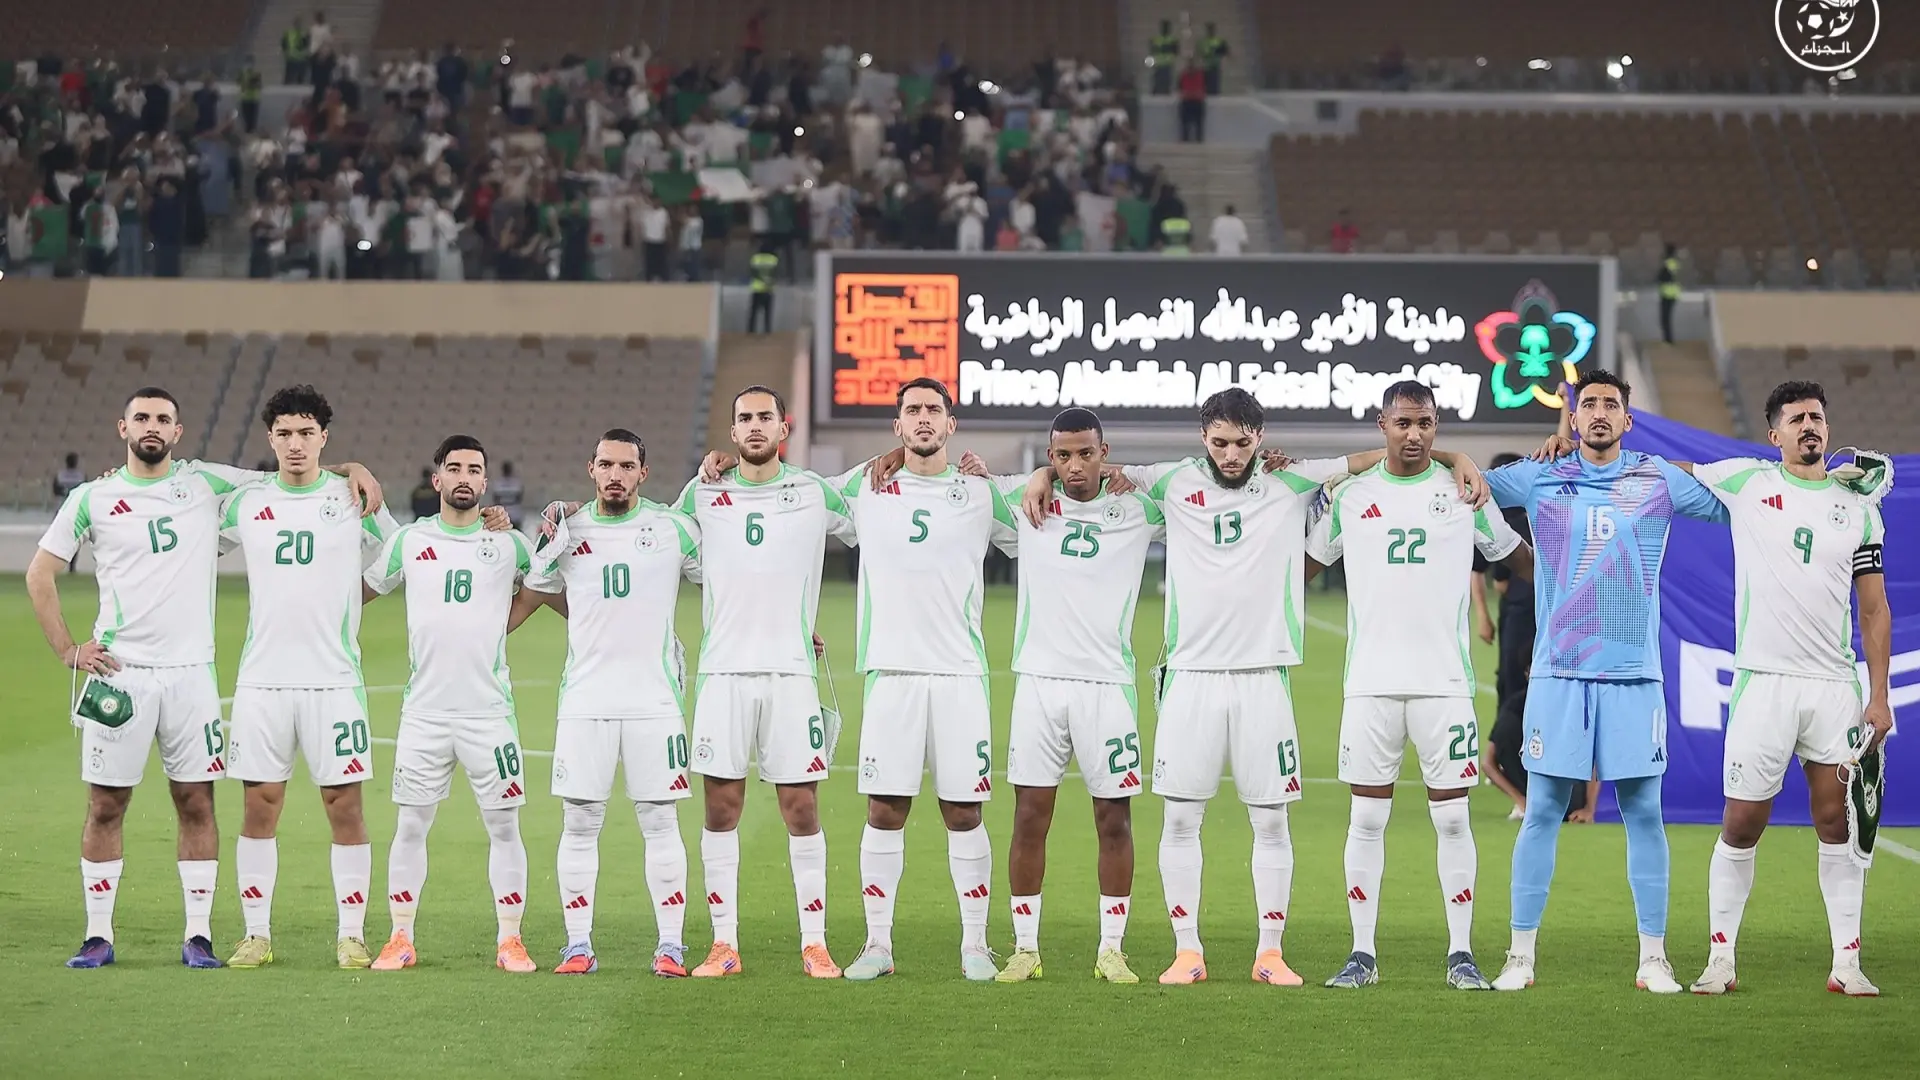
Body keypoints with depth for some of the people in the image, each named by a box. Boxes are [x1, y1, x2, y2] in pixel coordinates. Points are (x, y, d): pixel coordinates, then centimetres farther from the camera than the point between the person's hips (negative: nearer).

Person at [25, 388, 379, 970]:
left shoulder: (206, 483, 7)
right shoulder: (91, 499, 4)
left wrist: (350, 469, -5)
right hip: (118, 674, -1)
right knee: (105, 806, 1)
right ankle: (98, 935, 8)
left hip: (191, 672, 1)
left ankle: (198, 934, 7)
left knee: (196, 803, 2)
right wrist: (67, 649, 1)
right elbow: (40, 573, 10)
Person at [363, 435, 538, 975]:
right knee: (410, 824, 2)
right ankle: (400, 939, 11)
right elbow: (362, 591, 20)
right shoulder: (408, 540, 7)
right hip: (424, 708, 1)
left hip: (489, 709, -1)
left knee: (503, 824, -1)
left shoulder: (509, 543, 4)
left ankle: (510, 941, 6)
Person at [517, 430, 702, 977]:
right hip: (584, 701, 2)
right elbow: (529, 597, 18)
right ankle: (578, 946, 7)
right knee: (579, 823, 2)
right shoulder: (567, 532, 8)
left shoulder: (674, 528, 3)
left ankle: (670, 946, 4)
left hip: (655, 701, -2)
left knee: (659, 821, -1)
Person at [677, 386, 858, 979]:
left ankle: (814, 944, 5)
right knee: (721, 808, 1)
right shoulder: (703, 493, 7)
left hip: (792, 670, -1)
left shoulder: (814, 493, 5)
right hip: (723, 670, 1)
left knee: (802, 809, -1)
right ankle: (724, 945, 7)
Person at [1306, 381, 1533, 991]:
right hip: (1371, 683, 1)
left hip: (1444, 682, -1)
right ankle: (1362, 954, 8)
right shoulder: (1350, 496, 8)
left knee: (1452, 819, -1)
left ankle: (1461, 954, 5)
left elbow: (1519, 558, 17)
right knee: (1367, 819, 2)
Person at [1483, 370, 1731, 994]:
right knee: (1543, 812, 0)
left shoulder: (1660, 482, 7)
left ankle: (1654, 959, 7)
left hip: (1634, 674, 0)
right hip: (1558, 675, 0)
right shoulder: (1537, 480, 6)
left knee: (1644, 813, 1)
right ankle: (1521, 955, 6)